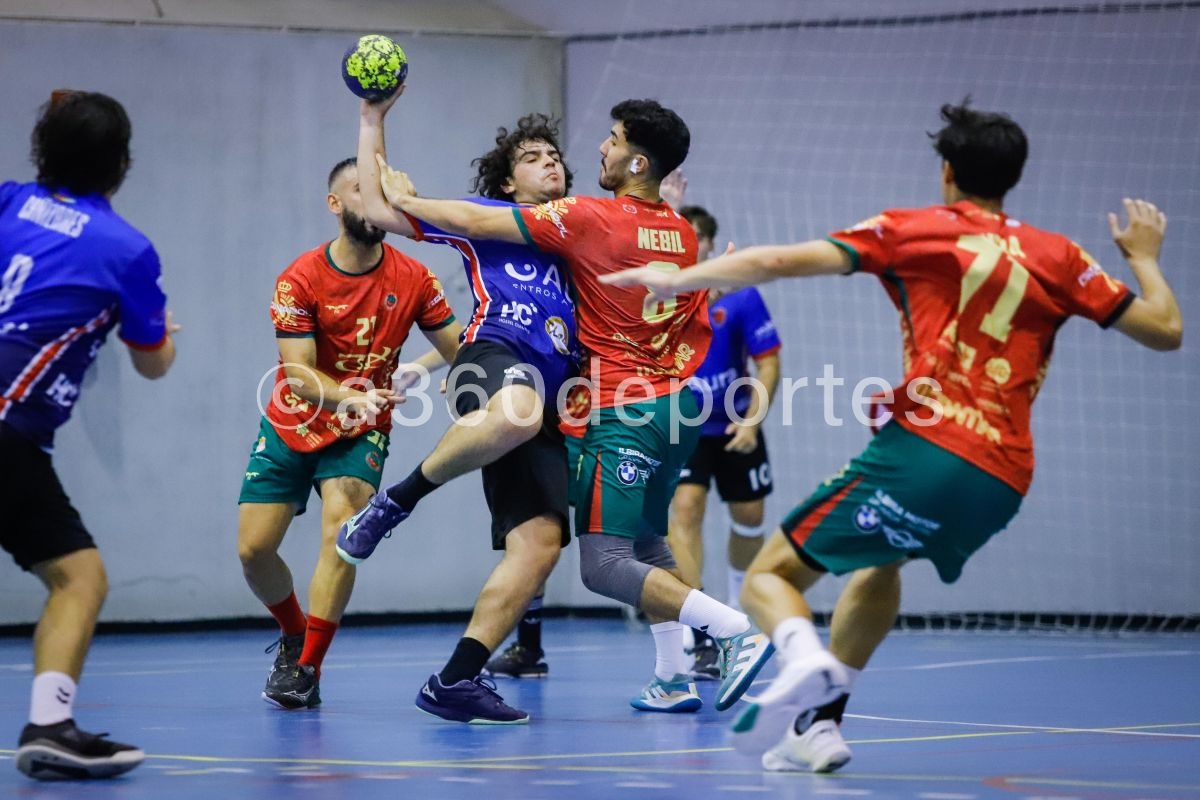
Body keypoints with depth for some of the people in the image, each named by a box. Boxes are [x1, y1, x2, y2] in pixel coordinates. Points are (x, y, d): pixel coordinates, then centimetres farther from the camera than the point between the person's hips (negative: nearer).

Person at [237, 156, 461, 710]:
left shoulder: (413, 279, -10)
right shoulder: (300, 280, -15)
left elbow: (457, 350, -4)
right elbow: (299, 373, -22)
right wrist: (349, 396, -41)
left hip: (361, 434, -1)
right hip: (291, 428, 1)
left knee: (341, 529, -24)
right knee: (253, 549, -3)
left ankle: (307, 671, -19)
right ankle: (293, 635, 28)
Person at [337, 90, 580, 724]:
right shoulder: (483, 218, 20)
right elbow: (379, 209, 18)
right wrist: (373, 118, 17)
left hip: (550, 395, 6)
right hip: (496, 354, -5)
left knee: (540, 541, -10)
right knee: (517, 413, -45)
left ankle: (456, 680, -8)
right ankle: (394, 502, -23)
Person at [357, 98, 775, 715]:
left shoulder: (591, 218, -11)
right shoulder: (681, 233, 10)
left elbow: (476, 222, -6)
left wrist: (403, 200, 8)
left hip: (622, 410, -8)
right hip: (677, 407, 8)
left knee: (604, 565, -12)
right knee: (647, 543, 21)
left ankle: (739, 631, -24)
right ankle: (673, 680, 15)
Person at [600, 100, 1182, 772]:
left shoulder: (911, 230, 7)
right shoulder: (1059, 256, 14)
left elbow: (782, 261, -1)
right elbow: (1166, 328, 16)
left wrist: (676, 280, 8)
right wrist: (1145, 255, 35)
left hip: (923, 447, -5)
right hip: (1005, 484, 5)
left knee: (770, 574, 4)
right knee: (879, 561, 35)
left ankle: (806, 660, -31)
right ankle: (821, 724, 24)